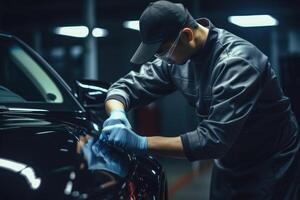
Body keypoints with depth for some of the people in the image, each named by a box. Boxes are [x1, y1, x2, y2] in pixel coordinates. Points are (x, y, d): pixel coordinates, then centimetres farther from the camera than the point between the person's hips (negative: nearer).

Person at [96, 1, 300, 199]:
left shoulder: (236, 61, -30)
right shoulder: (176, 56, -9)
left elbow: (214, 139, -35)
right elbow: (126, 86, -1)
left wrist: (142, 144, -36)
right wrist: (116, 114, -25)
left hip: (273, 166, -6)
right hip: (228, 165, 6)